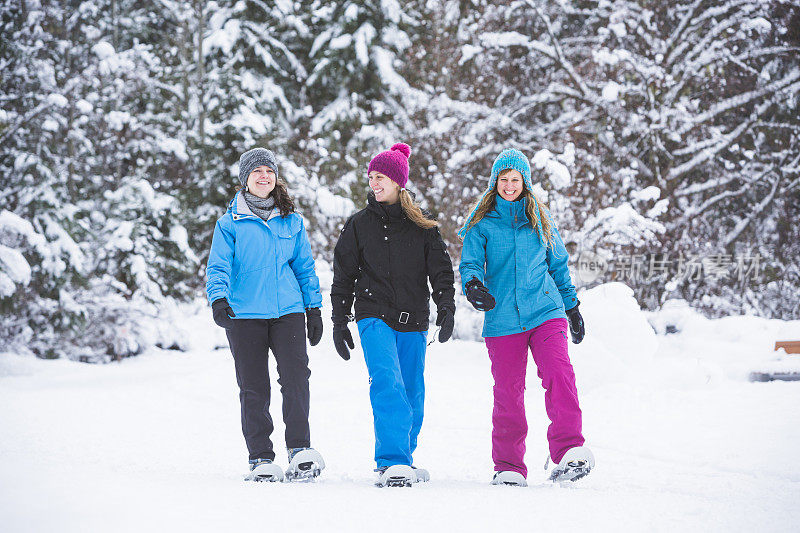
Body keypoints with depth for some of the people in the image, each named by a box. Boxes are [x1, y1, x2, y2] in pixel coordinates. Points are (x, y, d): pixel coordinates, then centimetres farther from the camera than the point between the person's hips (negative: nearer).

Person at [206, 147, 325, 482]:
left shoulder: (292, 222, 13)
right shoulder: (230, 223, 5)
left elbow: (304, 267, 19)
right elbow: (218, 266, -3)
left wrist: (314, 308, 13)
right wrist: (219, 300, -21)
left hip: (289, 311, 1)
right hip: (244, 315, -1)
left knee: (296, 376, -15)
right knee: (253, 388, -1)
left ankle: (300, 449, -11)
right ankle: (261, 459, 5)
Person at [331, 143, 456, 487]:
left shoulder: (421, 227, 8)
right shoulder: (358, 225, 8)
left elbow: (440, 270, 5)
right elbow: (343, 277, 11)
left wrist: (446, 307, -11)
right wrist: (339, 322, 7)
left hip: (412, 322, 2)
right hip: (374, 317, -2)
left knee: (412, 393, 6)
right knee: (387, 384, -20)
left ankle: (402, 459, 23)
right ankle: (392, 462, -26)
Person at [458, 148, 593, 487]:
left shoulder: (539, 219, 13)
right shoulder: (482, 223, 6)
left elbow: (558, 264, 22)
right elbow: (470, 263, -2)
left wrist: (572, 307, 24)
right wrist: (473, 285, -25)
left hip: (545, 312, 1)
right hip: (502, 319, 0)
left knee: (559, 373, -21)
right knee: (508, 392, 1)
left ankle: (569, 452, -25)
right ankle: (508, 467, 13)